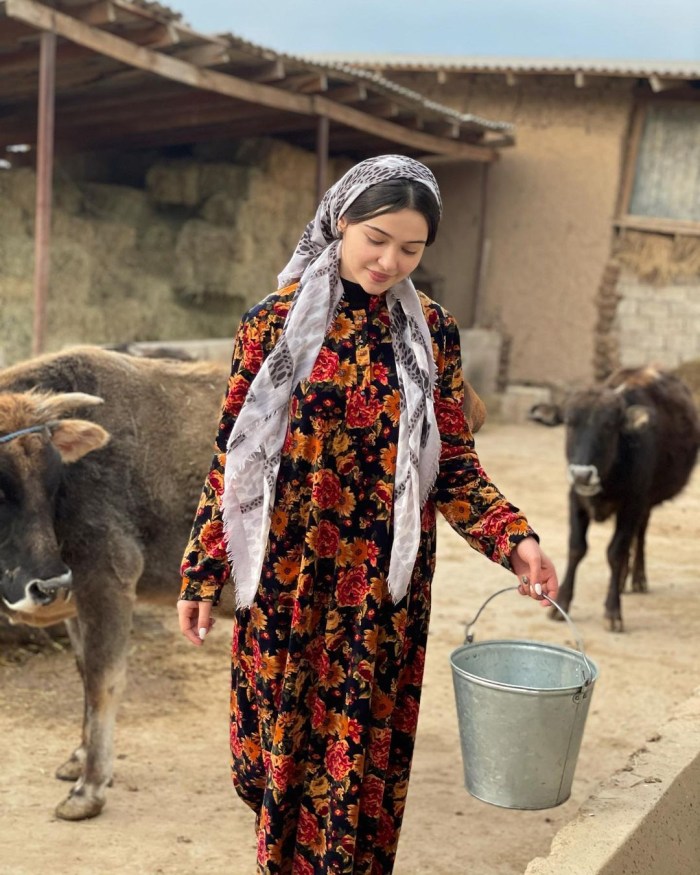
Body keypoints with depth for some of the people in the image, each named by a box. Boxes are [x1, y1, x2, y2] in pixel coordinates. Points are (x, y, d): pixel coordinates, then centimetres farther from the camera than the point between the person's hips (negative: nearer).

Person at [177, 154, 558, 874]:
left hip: (383, 585, 1)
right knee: (282, 732, 11)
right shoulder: (276, 320, -3)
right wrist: (201, 571, -1)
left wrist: (513, 541, -11)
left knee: (361, 748, 9)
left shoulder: (432, 331, 2)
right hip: (285, 573, -1)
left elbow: (452, 463, 4)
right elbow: (232, 454, 0)